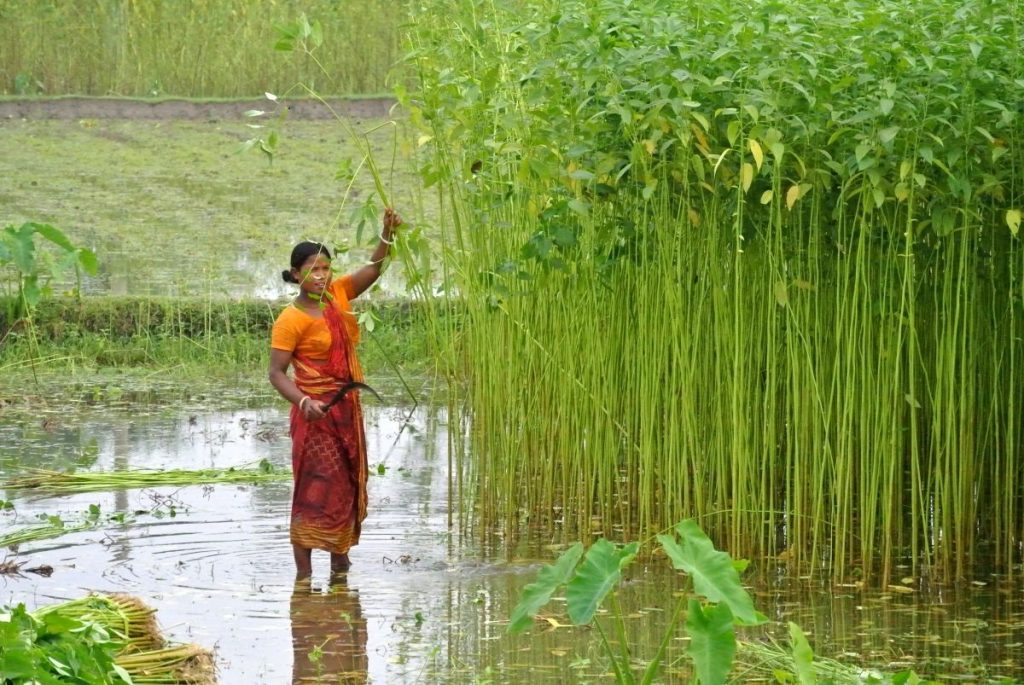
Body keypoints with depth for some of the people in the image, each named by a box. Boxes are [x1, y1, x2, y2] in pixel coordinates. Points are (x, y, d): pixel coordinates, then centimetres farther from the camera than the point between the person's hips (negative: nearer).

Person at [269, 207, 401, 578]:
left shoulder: (336, 295, 5)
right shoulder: (291, 320, -13)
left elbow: (372, 269, 4)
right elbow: (277, 373, -14)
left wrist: (387, 234, -13)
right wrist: (303, 402, -29)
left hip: (348, 410, 7)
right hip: (317, 412, -7)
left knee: (347, 488, 13)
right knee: (315, 491, -7)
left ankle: (340, 561, 23)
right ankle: (303, 574, -4)